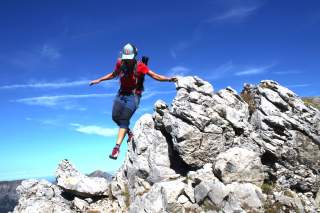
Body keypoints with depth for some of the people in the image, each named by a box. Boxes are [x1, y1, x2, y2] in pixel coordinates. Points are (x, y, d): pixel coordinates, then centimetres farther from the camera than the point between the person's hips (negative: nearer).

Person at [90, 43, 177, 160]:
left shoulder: (140, 66, -10)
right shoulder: (120, 63, 1)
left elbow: (155, 76, -8)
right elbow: (113, 74, 20)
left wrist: (169, 79, -20)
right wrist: (99, 80, 21)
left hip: (133, 95, -5)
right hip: (121, 93, 5)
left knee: (124, 120, -12)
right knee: (115, 117, -6)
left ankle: (117, 147, -13)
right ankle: (128, 131, 23)